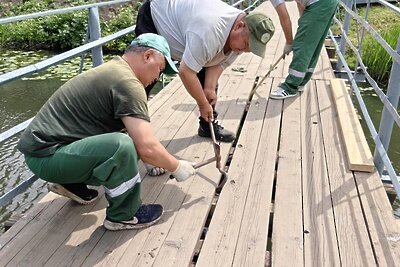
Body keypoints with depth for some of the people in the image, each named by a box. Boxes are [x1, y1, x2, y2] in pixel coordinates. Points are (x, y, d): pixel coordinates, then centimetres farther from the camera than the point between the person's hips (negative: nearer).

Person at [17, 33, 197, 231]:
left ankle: (72, 183, 20)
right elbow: (147, 148, -22)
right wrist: (177, 167, -5)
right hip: (46, 156, -10)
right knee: (122, 146, -30)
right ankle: (124, 215, -5)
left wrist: (158, 161, 24)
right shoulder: (127, 82, -19)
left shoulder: (112, 69, 12)